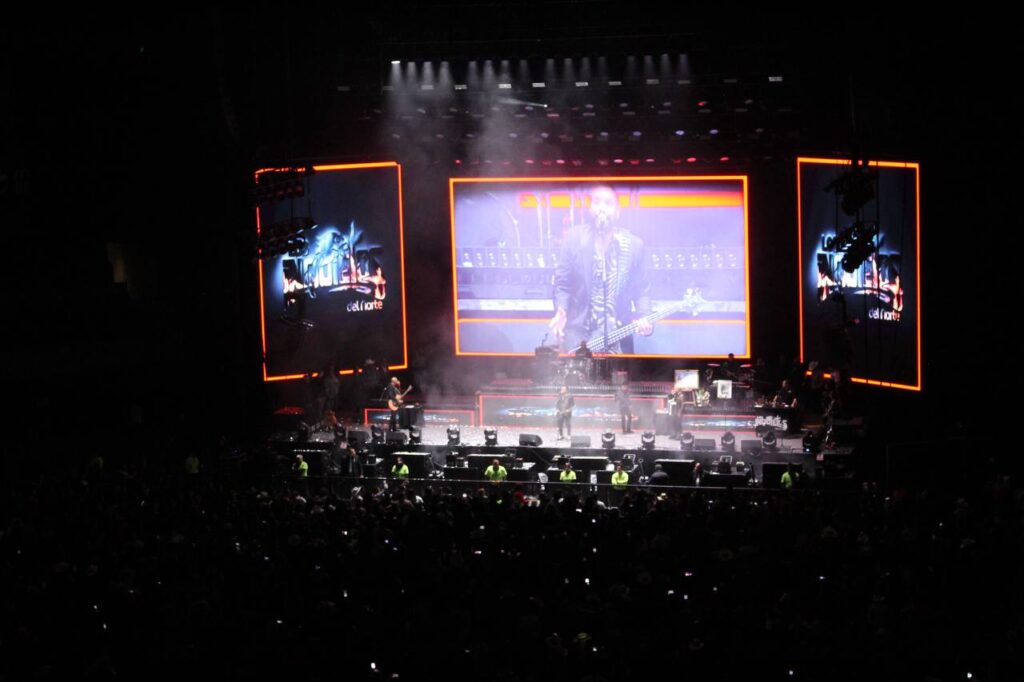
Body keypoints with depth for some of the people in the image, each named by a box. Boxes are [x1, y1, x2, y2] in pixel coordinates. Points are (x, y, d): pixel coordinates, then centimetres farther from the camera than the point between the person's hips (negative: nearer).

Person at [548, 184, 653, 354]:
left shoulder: (633, 244, 3)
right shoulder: (574, 238, 2)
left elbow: (642, 289, 7)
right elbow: (562, 283, 4)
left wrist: (643, 318, -11)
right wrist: (561, 312, -13)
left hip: (615, 334, 1)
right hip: (577, 330, -1)